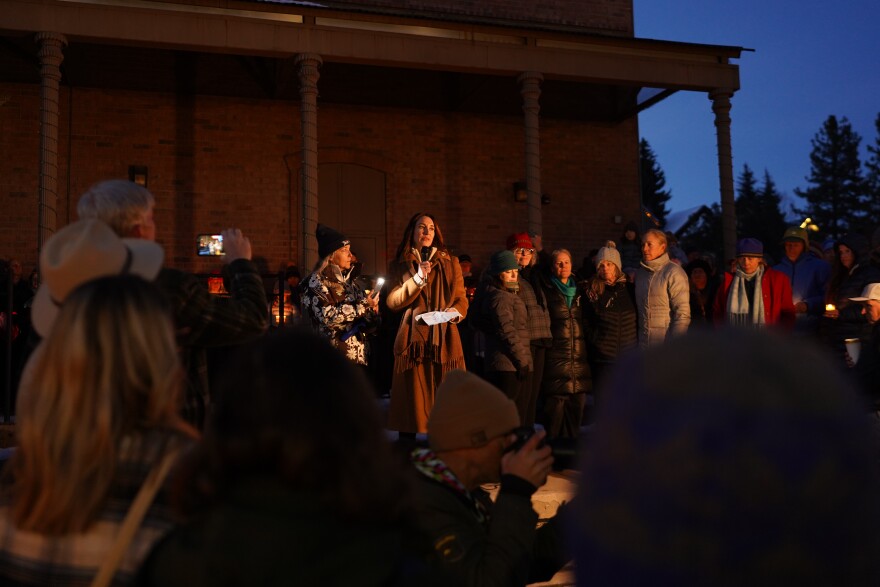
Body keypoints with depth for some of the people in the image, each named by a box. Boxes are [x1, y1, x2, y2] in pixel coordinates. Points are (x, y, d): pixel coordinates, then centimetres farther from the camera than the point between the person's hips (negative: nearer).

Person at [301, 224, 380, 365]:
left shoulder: (348, 282, 17)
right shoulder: (316, 281, -4)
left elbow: (364, 323, 20)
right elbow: (328, 316, -19)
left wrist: (371, 311, -3)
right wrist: (364, 306, -13)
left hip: (357, 358, 7)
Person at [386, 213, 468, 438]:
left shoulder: (451, 263, 16)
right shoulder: (401, 264, 13)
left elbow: (461, 299, 11)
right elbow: (392, 302, 1)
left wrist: (455, 311, -11)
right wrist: (417, 278, -9)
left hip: (445, 340, 1)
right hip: (413, 340, -1)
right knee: (412, 401, -4)